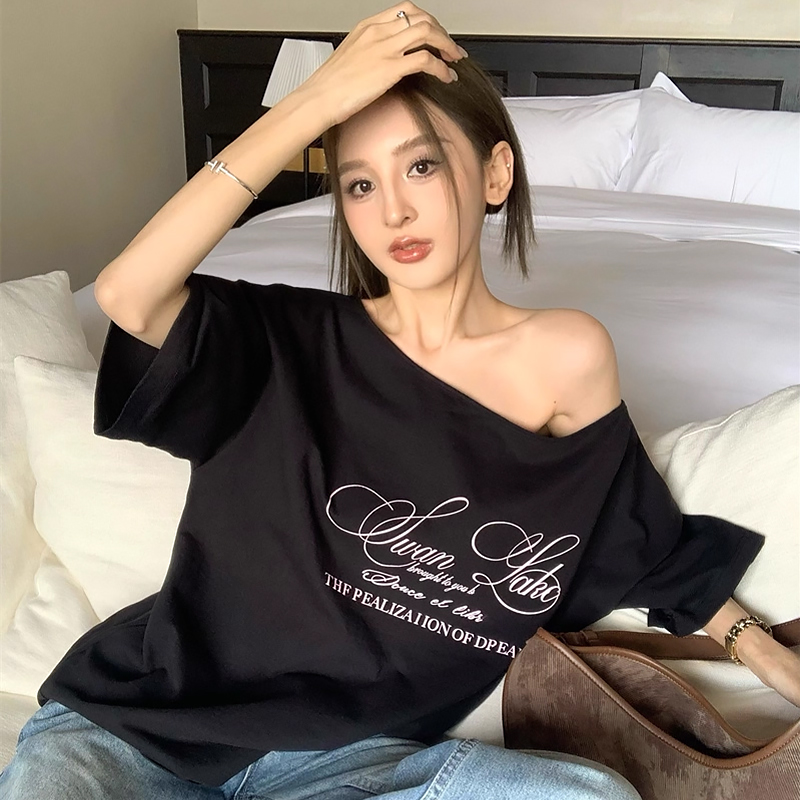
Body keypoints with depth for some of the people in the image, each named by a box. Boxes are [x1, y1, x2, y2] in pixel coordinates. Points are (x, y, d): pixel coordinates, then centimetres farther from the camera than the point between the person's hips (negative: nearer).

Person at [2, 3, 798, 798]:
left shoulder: (566, 357, -3)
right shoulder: (293, 339, -5)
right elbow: (126, 294, -24)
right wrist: (315, 99, -21)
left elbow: (641, 540, 12)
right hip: (144, 720, -2)